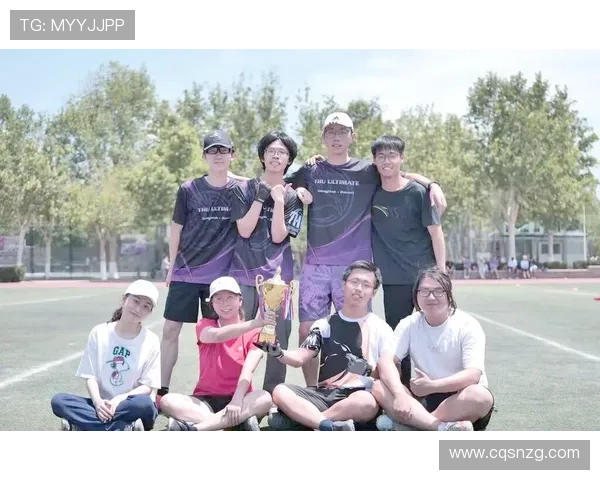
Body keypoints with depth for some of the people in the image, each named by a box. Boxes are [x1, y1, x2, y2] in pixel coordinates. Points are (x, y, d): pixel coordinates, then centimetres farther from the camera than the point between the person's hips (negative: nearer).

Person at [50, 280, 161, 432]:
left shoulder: (151, 341, -4)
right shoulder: (99, 333, 1)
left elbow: (148, 386, -5)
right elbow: (90, 376, -1)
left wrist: (120, 399, -23)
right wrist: (97, 402, -22)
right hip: (103, 405, 3)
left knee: (143, 403, -38)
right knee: (58, 401, -23)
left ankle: (82, 425, -25)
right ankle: (124, 429, -31)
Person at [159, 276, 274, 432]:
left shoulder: (255, 333, 4)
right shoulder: (205, 325, 5)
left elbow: (248, 370, -12)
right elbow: (216, 336, -21)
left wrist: (237, 400, -30)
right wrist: (254, 323, -36)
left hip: (239, 398, -1)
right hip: (206, 400, 1)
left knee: (265, 399, -34)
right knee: (167, 401, -27)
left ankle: (192, 427, -37)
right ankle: (242, 420, -33)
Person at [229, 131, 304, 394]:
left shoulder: (293, 197, 8)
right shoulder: (244, 189, 7)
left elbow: (278, 236, -4)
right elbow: (244, 230, -3)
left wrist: (278, 200, -10)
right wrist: (260, 198, -9)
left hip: (277, 275, 0)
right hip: (244, 272, 0)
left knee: (278, 337, -4)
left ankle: (273, 393, 6)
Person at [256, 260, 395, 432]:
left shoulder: (381, 329, 8)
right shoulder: (324, 325, 17)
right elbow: (300, 358, 10)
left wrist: (367, 370, -16)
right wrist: (278, 353, -12)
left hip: (360, 396, -3)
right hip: (324, 395, 3)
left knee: (366, 402, -39)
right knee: (280, 392, -23)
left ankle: (298, 416, -27)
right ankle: (331, 426, -39)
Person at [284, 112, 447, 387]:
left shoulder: (368, 171, 5)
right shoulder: (310, 171, 10)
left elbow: (403, 175, 12)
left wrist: (432, 185, -6)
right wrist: (298, 191, 2)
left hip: (355, 266, -2)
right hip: (315, 266, 2)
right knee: (306, 330, 2)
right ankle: (311, 391, 15)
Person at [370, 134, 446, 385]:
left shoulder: (418, 192, -6)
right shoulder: (370, 192, 3)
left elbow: (436, 233, -3)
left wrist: (441, 274, -8)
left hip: (424, 276, -3)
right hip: (393, 280, 3)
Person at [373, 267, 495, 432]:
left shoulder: (468, 325, -8)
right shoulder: (409, 324, 2)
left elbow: (473, 375, -21)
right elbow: (386, 360, -11)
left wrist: (432, 385, -34)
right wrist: (399, 394, -31)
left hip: (461, 399, -3)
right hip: (424, 398, 3)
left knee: (480, 396, -36)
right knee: (379, 388, -22)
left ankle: (412, 424, -30)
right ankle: (445, 428, -36)